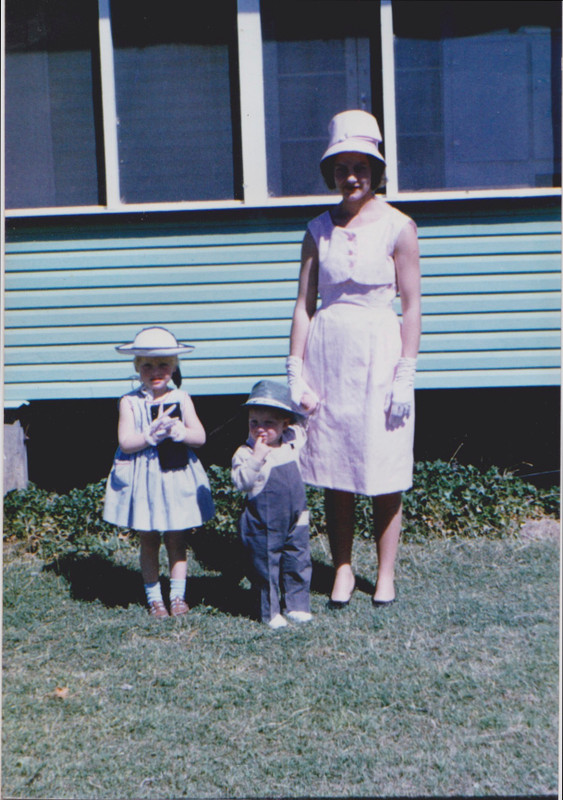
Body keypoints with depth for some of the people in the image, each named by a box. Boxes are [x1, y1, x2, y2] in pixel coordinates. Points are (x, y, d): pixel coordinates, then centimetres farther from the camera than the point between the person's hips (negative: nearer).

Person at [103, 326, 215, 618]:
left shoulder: (181, 399, 3)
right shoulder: (130, 402, -3)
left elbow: (200, 436, -2)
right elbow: (126, 442, -11)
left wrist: (180, 432, -22)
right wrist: (150, 436, -27)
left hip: (177, 478, 2)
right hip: (143, 480, -1)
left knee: (176, 540, 9)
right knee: (148, 541, 8)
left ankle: (178, 595, 22)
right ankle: (154, 598, 21)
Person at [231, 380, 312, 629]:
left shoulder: (292, 443, 3)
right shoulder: (246, 452, -14)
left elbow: (298, 430, 26)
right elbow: (242, 482, -26)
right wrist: (257, 458, -35)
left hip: (295, 519, 5)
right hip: (263, 525, -5)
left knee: (298, 562, 12)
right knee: (266, 567, 4)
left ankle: (296, 605, 28)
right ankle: (270, 611, 19)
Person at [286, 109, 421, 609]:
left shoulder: (397, 227, -2)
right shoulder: (319, 230, 7)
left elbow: (411, 307, -4)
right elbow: (304, 304, 5)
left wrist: (405, 375, -8)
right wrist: (296, 371, 0)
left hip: (379, 355, -3)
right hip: (329, 353, 3)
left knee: (384, 474, 4)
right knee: (334, 473, 7)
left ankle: (386, 574, 19)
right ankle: (343, 570, 22)